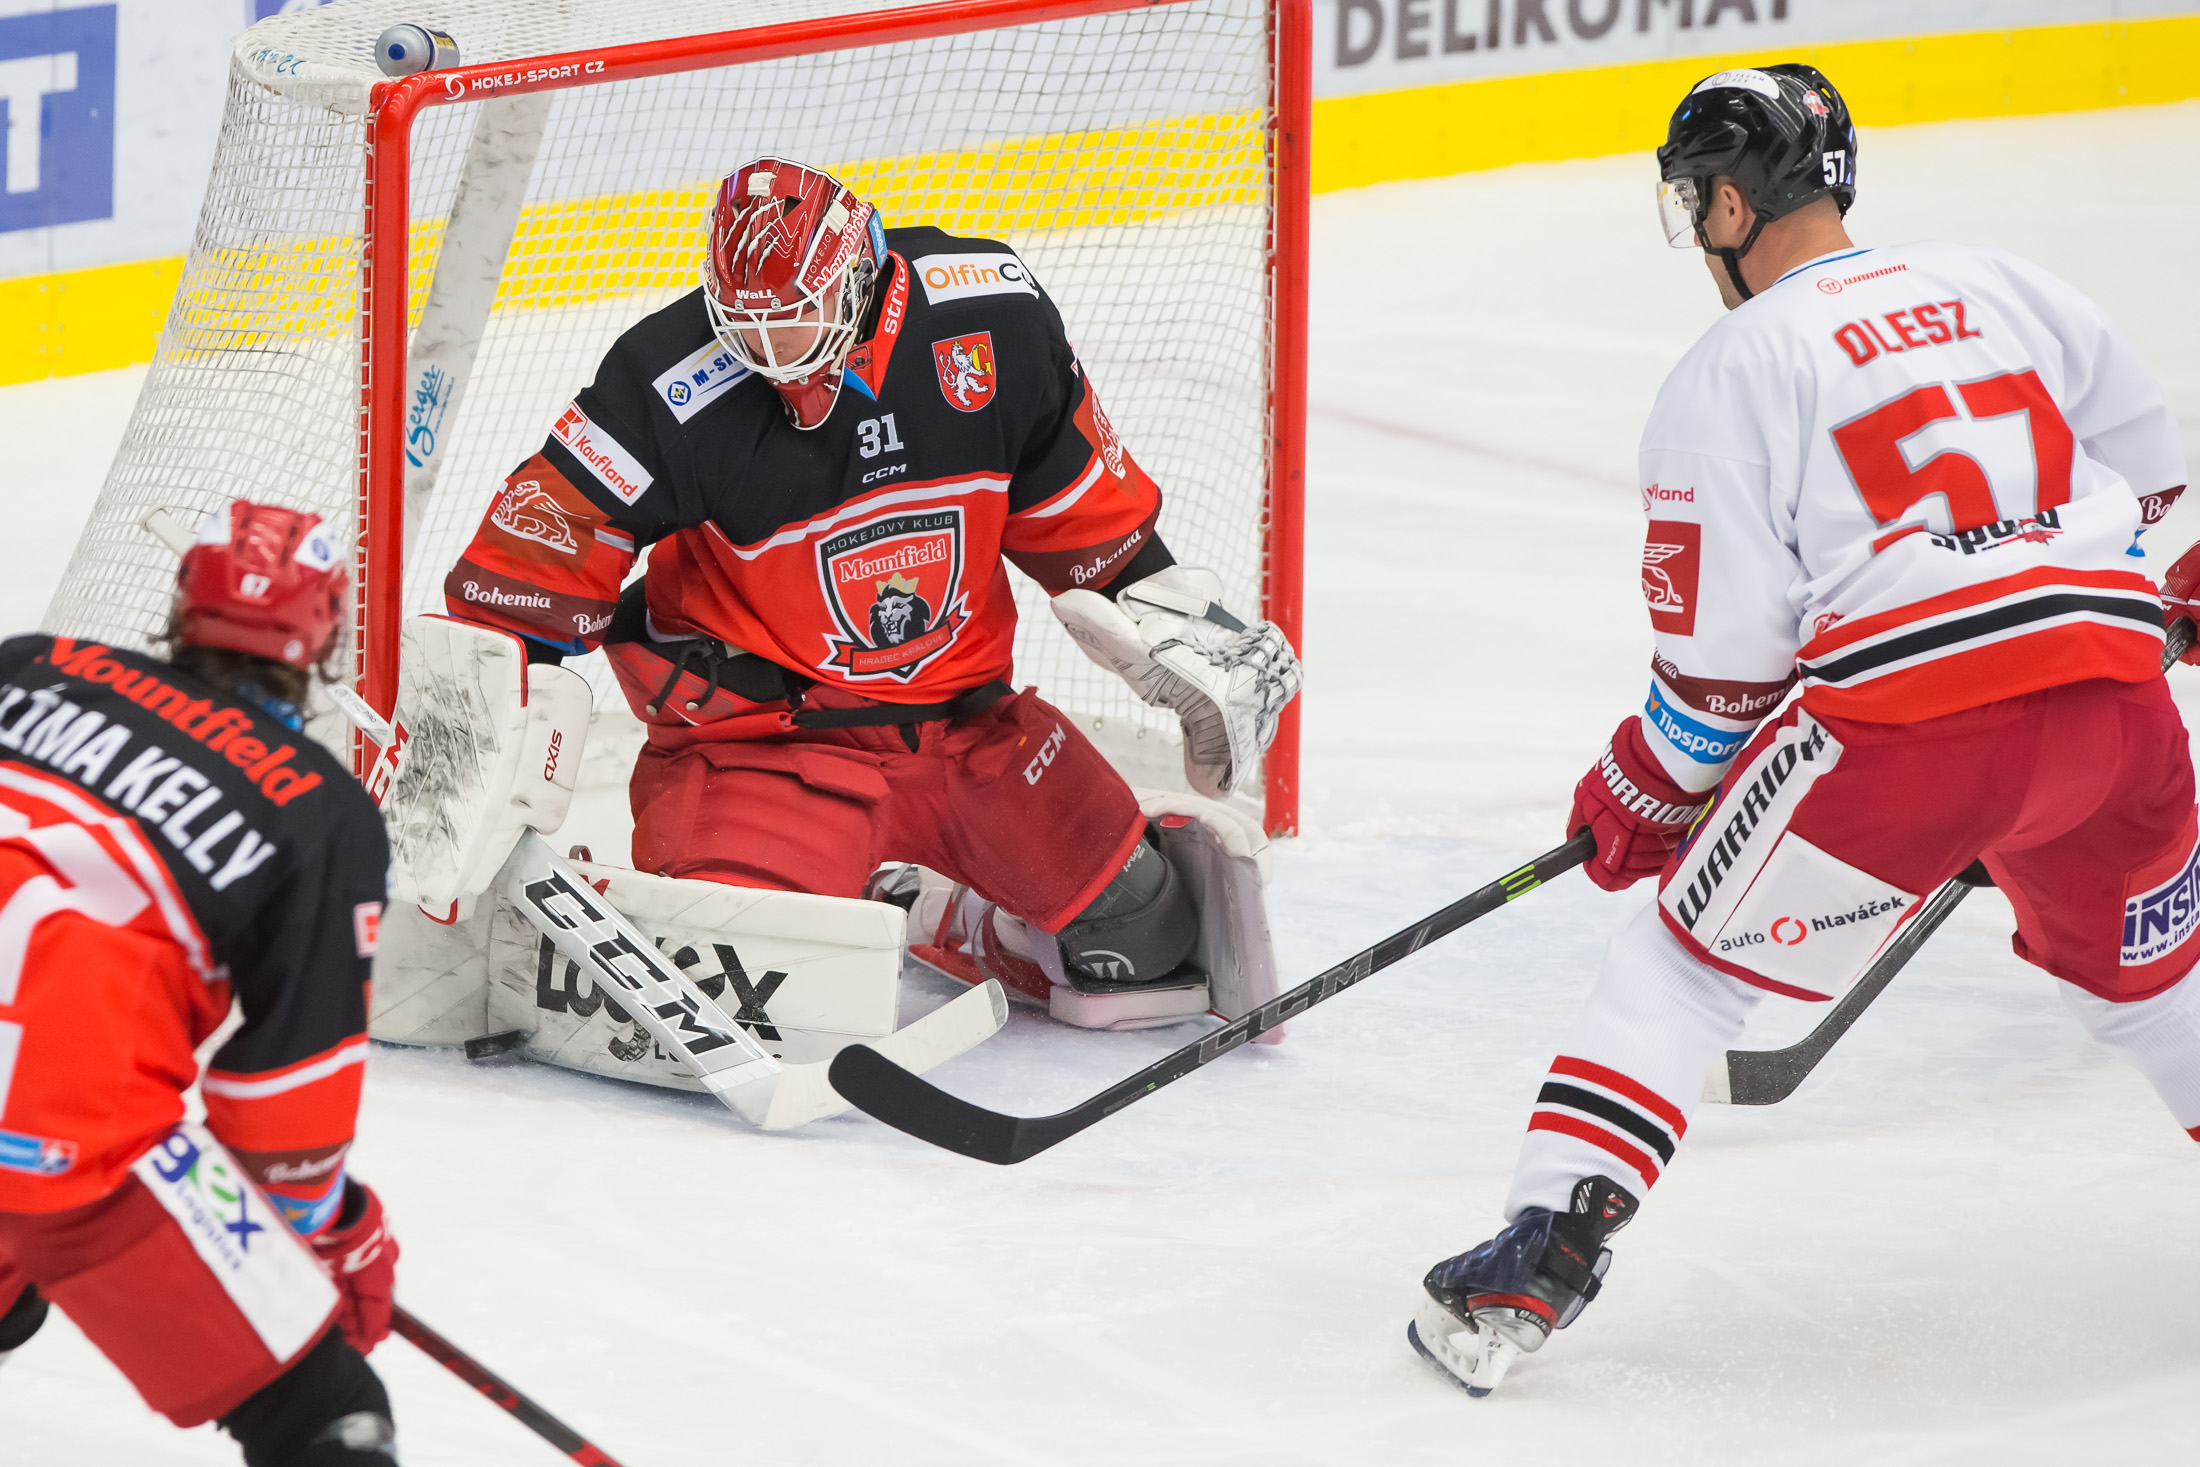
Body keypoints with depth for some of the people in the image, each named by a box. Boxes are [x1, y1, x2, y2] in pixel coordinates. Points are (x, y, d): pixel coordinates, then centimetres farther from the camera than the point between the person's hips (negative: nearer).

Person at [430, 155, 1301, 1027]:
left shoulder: (991, 321, -9)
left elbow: (1072, 495, 7)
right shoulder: (675, 391, -20)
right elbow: (543, 543, -15)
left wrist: (1169, 614, 12)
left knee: (1141, 934, 4)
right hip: (759, 726, -4)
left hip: (961, 714, 4)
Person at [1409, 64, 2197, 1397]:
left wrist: (1648, 789, 15)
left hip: (1905, 717, -5)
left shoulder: (1734, 369, 2)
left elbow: (1725, 650, -1)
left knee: (1688, 962, 9)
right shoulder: (2001, 289, 16)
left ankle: (1545, 1251, 2)